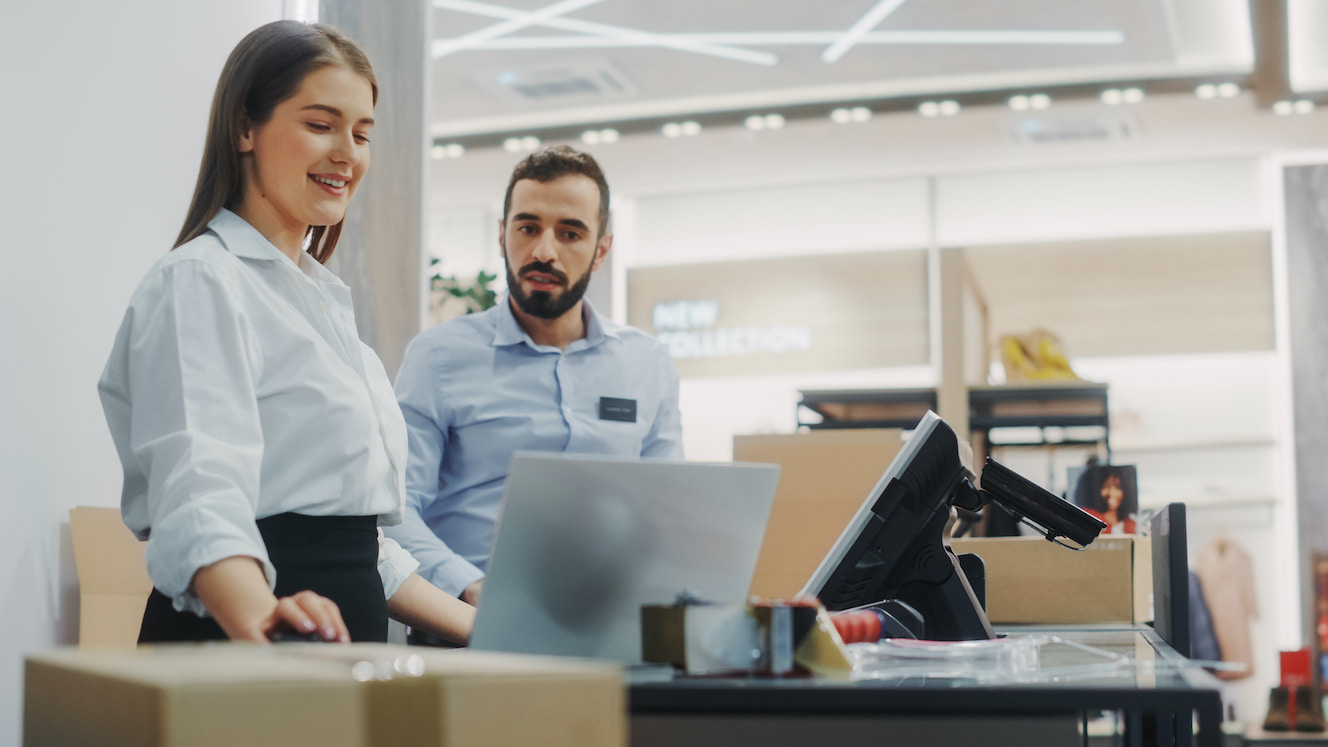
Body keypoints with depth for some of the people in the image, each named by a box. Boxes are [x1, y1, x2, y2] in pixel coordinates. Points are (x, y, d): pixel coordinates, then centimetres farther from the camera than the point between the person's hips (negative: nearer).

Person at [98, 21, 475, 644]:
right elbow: (201, 494, -23)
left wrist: (486, 631, 15)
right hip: (236, 645, -7)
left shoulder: (322, 296, 20)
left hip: (342, 641, 7)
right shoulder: (201, 282, -6)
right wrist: (261, 621, -40)